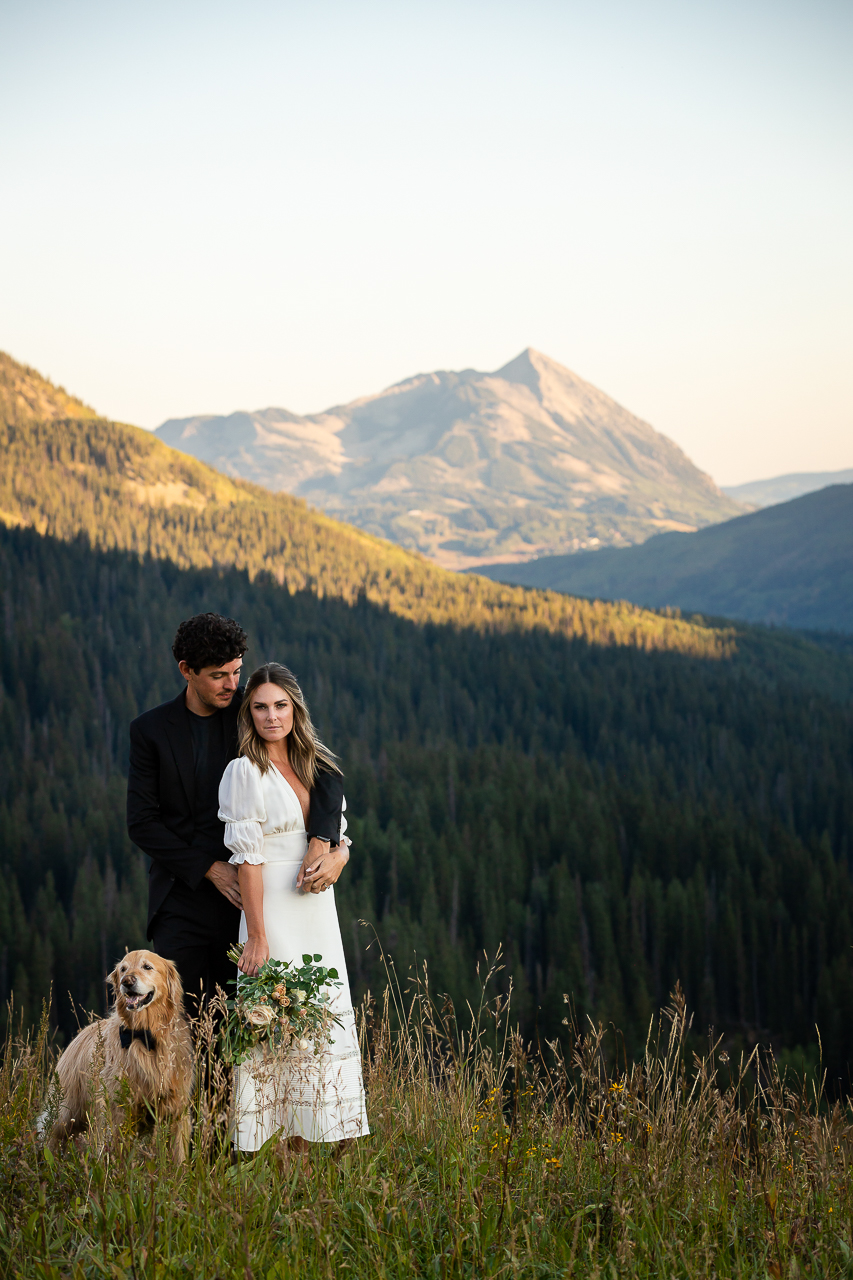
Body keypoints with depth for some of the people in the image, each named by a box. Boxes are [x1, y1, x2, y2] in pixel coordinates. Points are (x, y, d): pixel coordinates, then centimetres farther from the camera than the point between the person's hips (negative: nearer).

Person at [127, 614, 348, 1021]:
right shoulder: (150, 730, 3)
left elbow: (328, 773, -5)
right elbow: (142, 822, 0)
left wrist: (323, 844, -22)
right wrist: (210, 869, -9)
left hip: (245, 898, 0)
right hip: (182, 903, 0)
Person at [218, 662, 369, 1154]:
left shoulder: (315, 767, 13)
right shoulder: (245, 772, -6)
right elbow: (248, 858, -11)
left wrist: (333, 864, 1)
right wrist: (257, 936, -15)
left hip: (317, 910, 6)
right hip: (273, 911, -6)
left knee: (330, 1018, 5)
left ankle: (341, 1145, 10)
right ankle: (293, 1151, 0)